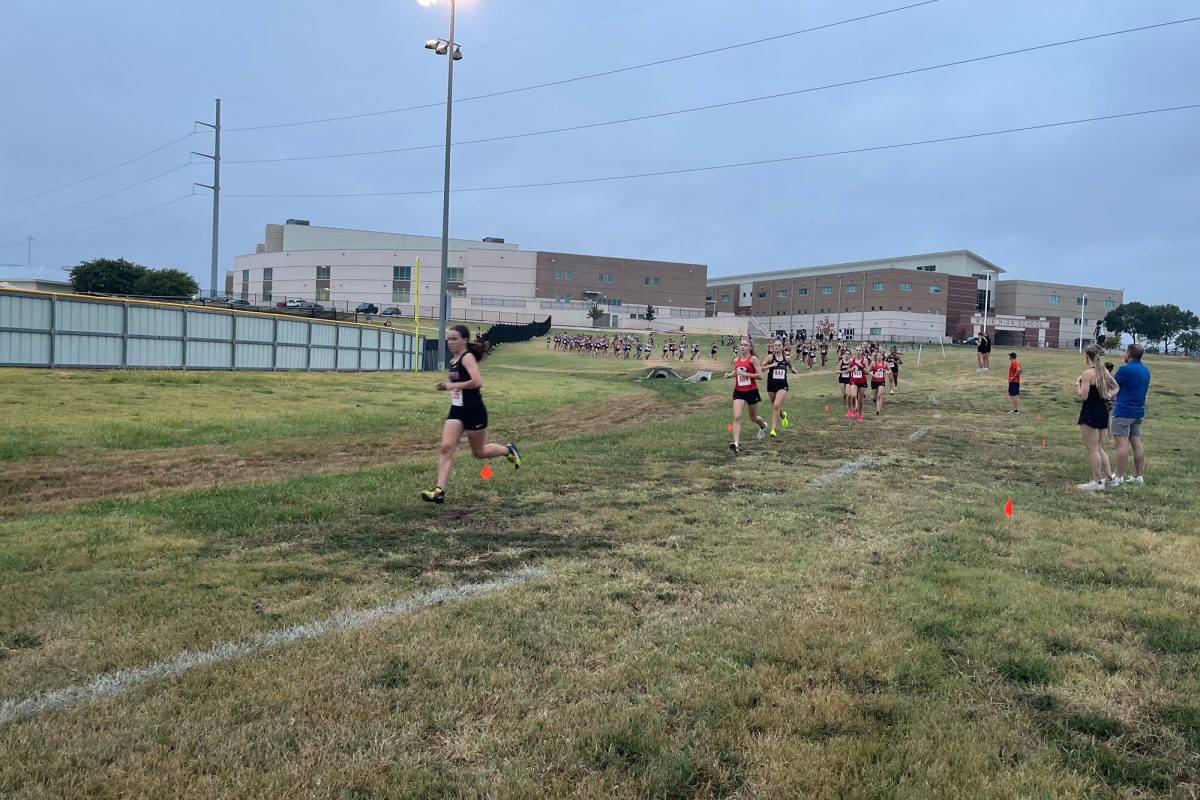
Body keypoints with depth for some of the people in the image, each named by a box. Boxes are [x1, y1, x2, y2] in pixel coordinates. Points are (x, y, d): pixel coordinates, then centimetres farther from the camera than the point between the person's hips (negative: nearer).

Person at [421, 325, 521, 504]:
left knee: (479, 452, 10)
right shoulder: (454, 359, 9)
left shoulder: (467, 357, -16)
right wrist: (446, 387, 7)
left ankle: (508, 450, 37)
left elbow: (477, 382, -30)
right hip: (457, 410, 7)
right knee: (446, 447, -9)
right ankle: (440, 490, -12)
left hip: (474, 411, -7)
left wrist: (452, 385, -24)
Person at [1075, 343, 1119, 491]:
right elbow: (1116, 388, 21)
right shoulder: (1104, 371, 9)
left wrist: (1078, 384, -4)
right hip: (1103, 411, 8)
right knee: (1099, 448, 18)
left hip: (1090, 413, -8)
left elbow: (1083, 396, -20)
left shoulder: (1088, 373, -17)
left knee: (1092, 449, 0)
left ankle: (1097, 481, 6)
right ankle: (1110, 477, 19)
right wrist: (1108, 397, 7)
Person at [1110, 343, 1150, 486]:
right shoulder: (1146, 370, 11)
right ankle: (1137, 477, 14)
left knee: (1122, 444, -8)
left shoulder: (1125, 369, -15)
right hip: (1139, 412, 8)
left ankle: (1119, 478, -8)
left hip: (1124, 411, -8)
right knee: (1137, 444, 9)